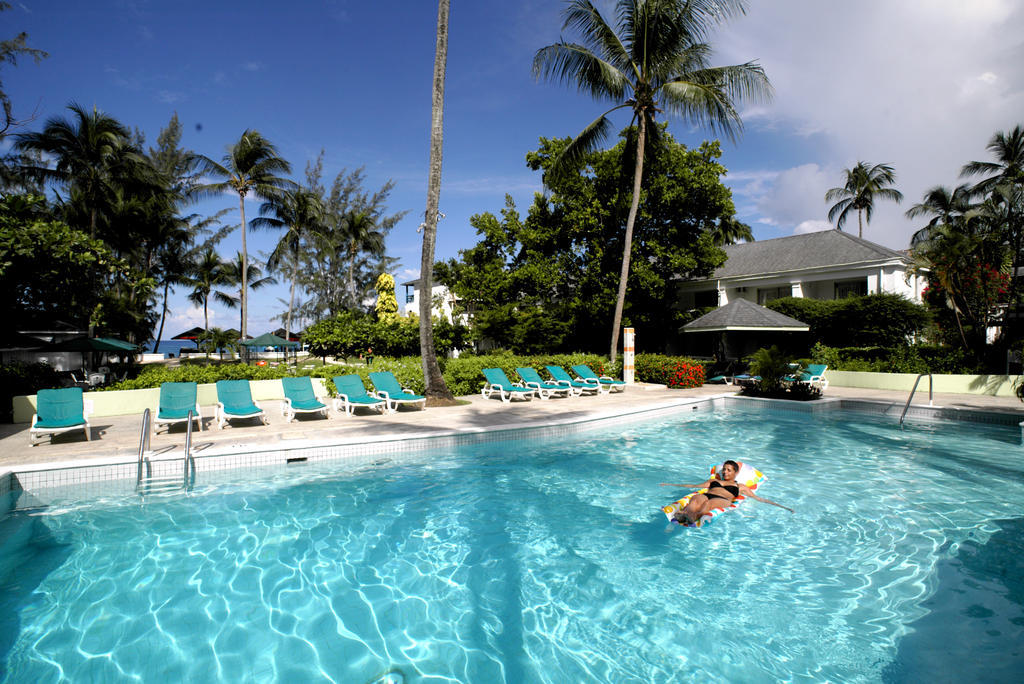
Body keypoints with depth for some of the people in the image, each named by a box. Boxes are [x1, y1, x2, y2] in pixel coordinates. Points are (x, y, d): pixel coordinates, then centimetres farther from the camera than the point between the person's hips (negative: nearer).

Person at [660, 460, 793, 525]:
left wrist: (782, 506, 23)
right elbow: (693, 486, 40)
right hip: (706, 495, 2)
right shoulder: (713, 481, 39)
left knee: (708, 504, -41)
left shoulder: (740, 487, 33)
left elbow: (759, 498, 31)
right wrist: (671, 485, 40)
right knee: (695, 499, -38)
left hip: (722, 500, -2)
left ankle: (692, 518, -71)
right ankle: (678, 517, -65)